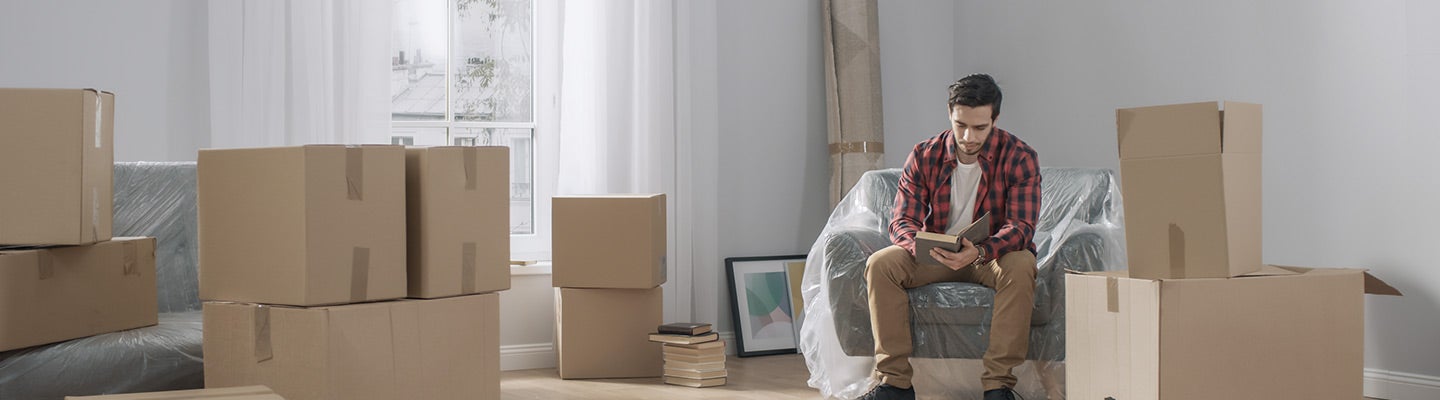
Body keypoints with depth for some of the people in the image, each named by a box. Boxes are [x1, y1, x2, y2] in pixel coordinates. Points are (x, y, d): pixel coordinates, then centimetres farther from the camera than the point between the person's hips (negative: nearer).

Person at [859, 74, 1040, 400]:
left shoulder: (1019, 158, -12)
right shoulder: (924, 156, -5)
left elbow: (1021, 226, -20)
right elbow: (902, 221, -8)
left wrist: (979, 251, -41)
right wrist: (917, 244, -34)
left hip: (994, 254, -2)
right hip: (937, 257, 2)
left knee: (1021, 266, -37)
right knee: (880, 263, -23)